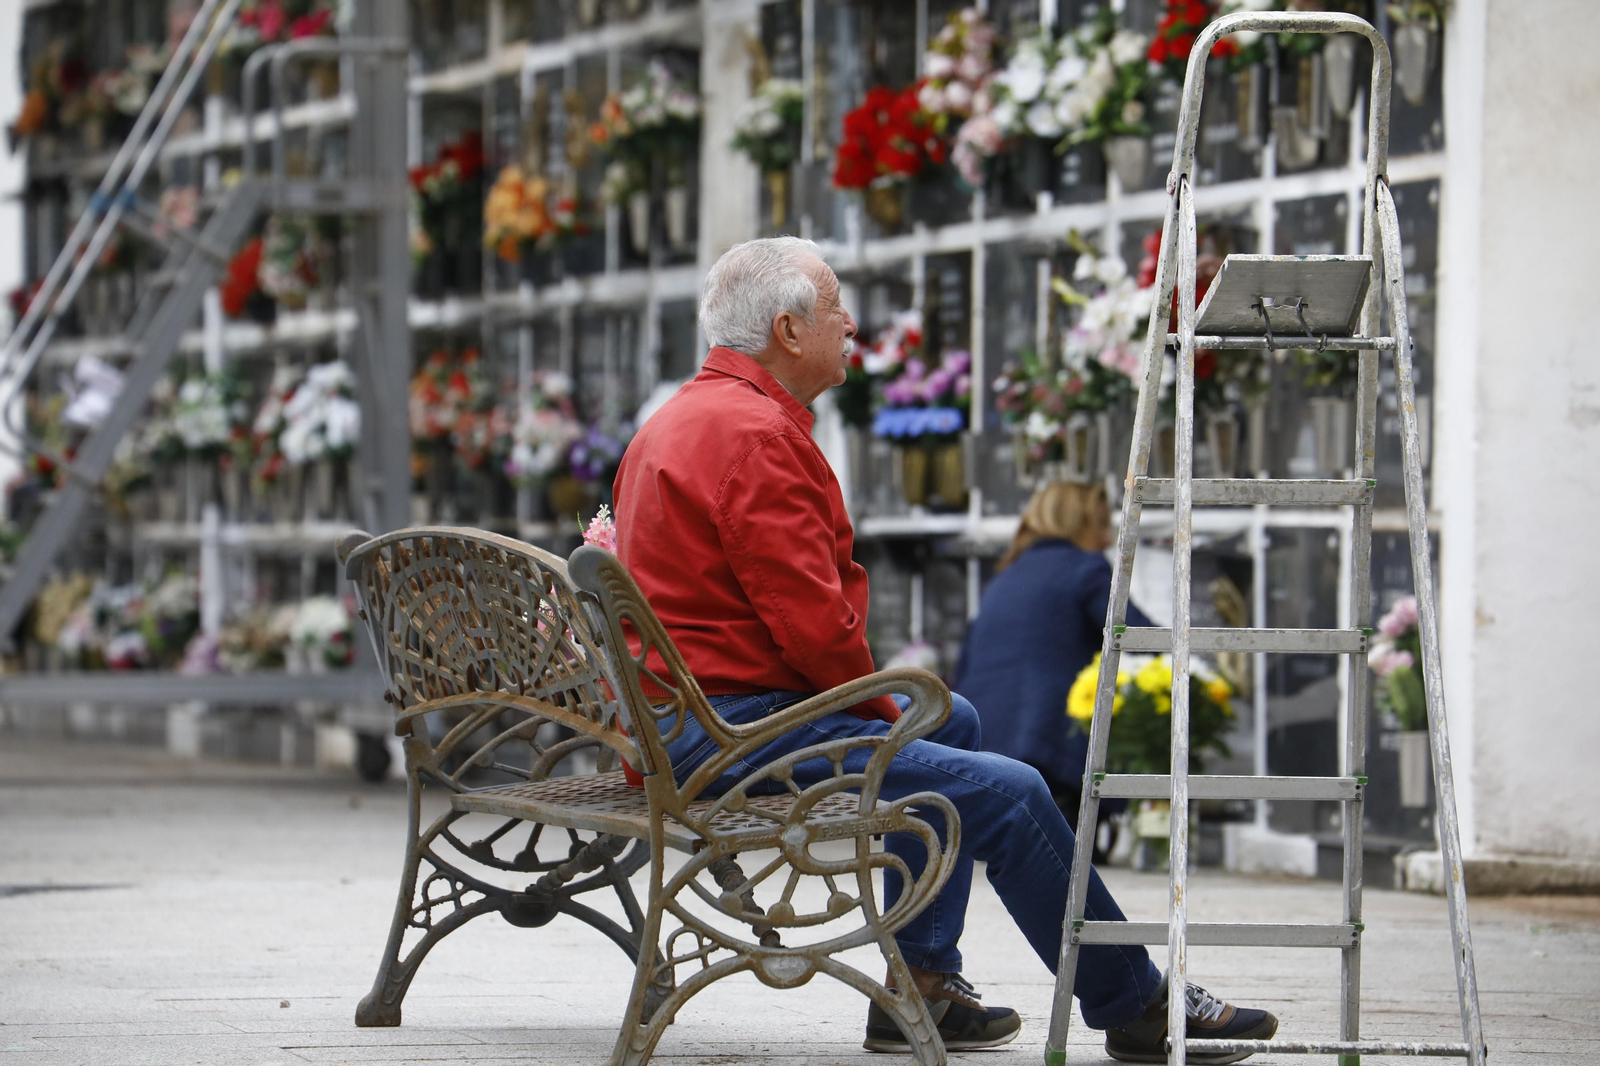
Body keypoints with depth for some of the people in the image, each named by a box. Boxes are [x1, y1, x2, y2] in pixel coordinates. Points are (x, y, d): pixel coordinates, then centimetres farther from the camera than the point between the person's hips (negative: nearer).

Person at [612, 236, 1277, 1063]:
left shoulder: (680, 420, 19)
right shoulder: (753, 435, -17)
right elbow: (815, 624, -22)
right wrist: (880, 708, -3)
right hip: (730, 727, -12)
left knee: (950, 722, 28)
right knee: (1008, 793, -15)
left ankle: (919, 986, 22)